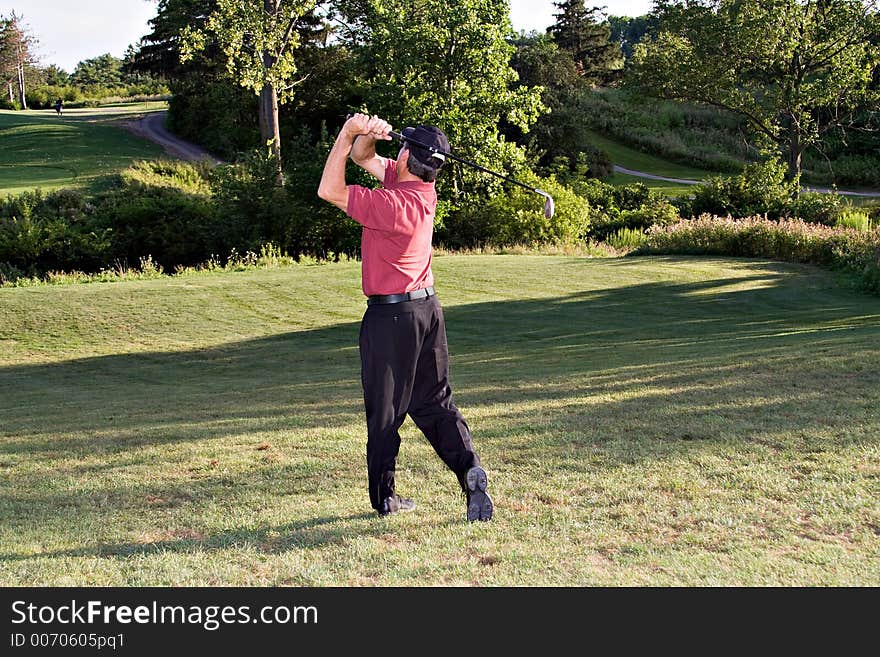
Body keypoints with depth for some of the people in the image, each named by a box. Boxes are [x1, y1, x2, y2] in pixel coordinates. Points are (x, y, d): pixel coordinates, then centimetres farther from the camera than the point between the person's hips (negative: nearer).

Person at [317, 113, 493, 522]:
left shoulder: (393, 204, -23)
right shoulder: (422, 190, 4)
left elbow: (329, 191, -20)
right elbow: (362, 158, 11)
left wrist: (348, 133, -17)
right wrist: (367, 135, -10)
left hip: (391, 317, -8)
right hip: (427, 308, 8)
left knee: (384, 411, 5)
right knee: (435, 402, 12)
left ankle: (385, 498, 15)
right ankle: (469, 469, -4)